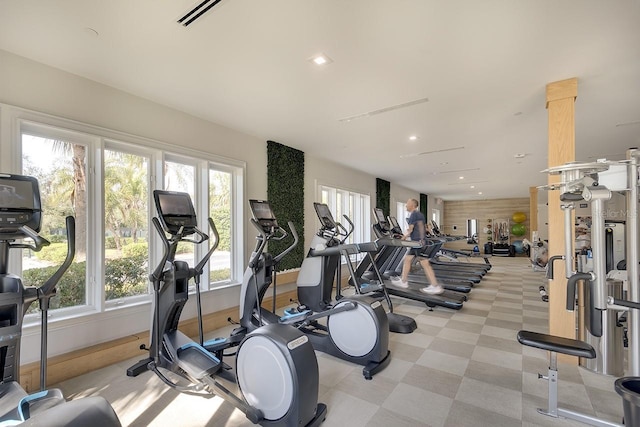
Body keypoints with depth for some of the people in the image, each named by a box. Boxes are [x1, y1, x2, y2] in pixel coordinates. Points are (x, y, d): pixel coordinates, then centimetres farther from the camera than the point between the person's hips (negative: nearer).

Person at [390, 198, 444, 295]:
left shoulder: (413, 215, -11)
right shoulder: (420, 214, 18)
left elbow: (410, 230, -15)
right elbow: (425, 228, 21)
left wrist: (404, 237, 2)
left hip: (418, 242, -10)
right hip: (420, 241, 10)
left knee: (425, 264, -7)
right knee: (407, 259, 13)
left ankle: (435, 287, -2)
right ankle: (403, 281, 20)